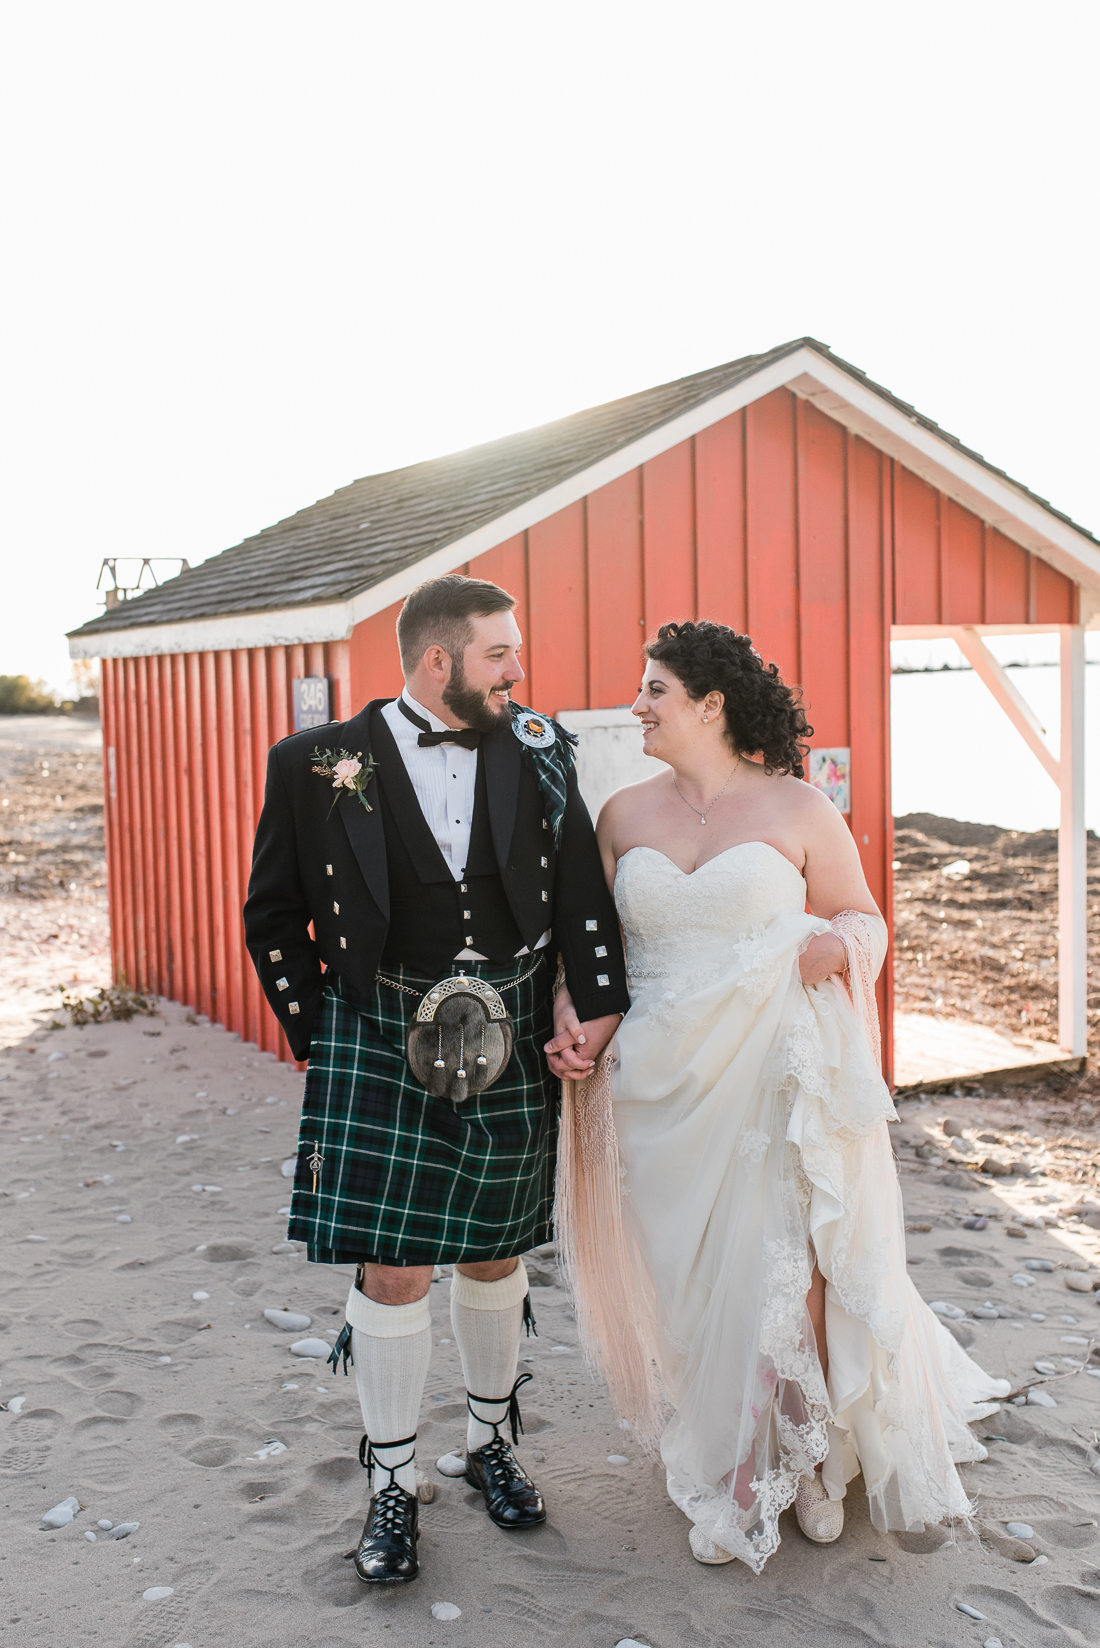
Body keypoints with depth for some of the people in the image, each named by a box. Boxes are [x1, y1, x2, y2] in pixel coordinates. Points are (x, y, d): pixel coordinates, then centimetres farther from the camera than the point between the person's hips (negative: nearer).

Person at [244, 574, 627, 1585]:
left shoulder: (536, 754, 1)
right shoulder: (320, 766, -6)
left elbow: (582, 892, 1)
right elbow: (273, 917, 4)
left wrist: (595, 1008, -11)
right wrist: (323, 1036, 0)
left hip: (512, 1042, 3)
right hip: (382, 1043, -2)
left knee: (496, 1254, 16)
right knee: (393, 1271, 2)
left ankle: (491, 1442, 38)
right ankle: (393, 1482, 22)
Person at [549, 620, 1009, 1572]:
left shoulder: (797, 808, -2)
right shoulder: (623, 816, 7)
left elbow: (864, 916, 7)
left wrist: (837, 943, -15)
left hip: (774, 1076, -3)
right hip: (663, 1085, 3)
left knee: (786, 1269, 0)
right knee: (689, 1277, 8)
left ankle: (806, 1461, 26)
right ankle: (724, 1469, 27)